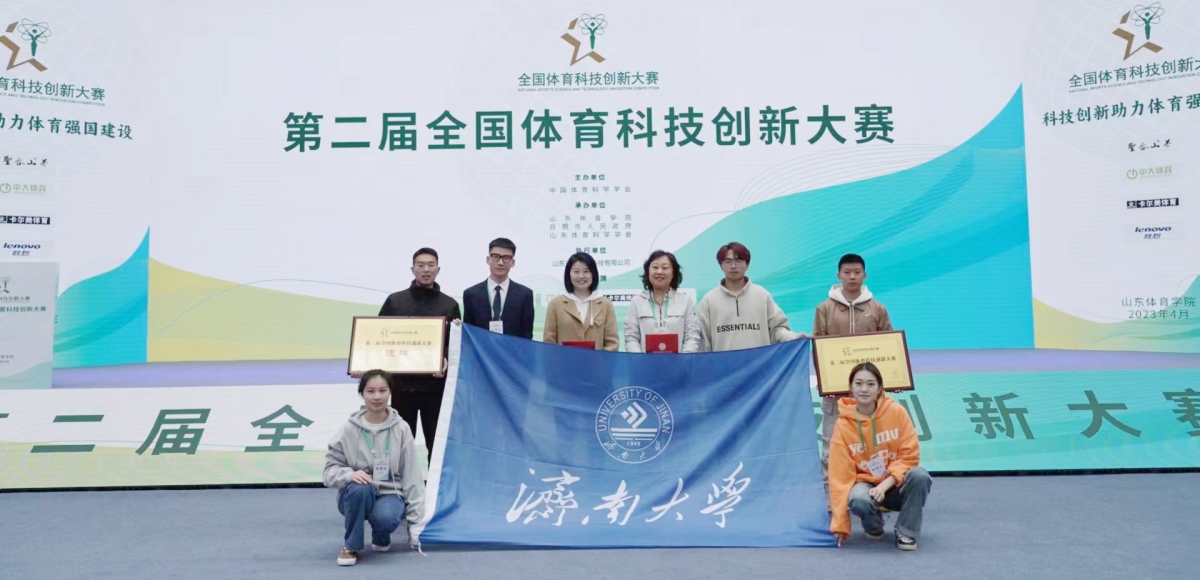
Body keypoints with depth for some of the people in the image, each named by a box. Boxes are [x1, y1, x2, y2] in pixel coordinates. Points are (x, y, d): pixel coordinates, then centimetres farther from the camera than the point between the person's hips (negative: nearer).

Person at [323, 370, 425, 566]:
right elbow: (330, 470, -2)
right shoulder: (349, 429, -5)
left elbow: (411, 474, -1)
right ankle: (351, 546, -10)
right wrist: (350, 474, -26)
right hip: (355, 496, 0)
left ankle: (381, 537, 7)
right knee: (360, 488, -35)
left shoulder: (401, 429, -2)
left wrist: (415, 518, -5)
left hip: (390, 494, 0)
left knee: (386, 517, -34)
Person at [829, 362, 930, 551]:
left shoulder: (896, 412, -11)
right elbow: (840, 475, -12)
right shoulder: (844, 424, -12)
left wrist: (885, 485, -24)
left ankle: (906, 532, -10)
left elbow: (909, 455, -9)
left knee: (920, 475, -31)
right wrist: (840, 524, -15)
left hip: (896, 485, 1)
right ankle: (874, 526, 3)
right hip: (866, 484, -1)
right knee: (858, 499, -35)